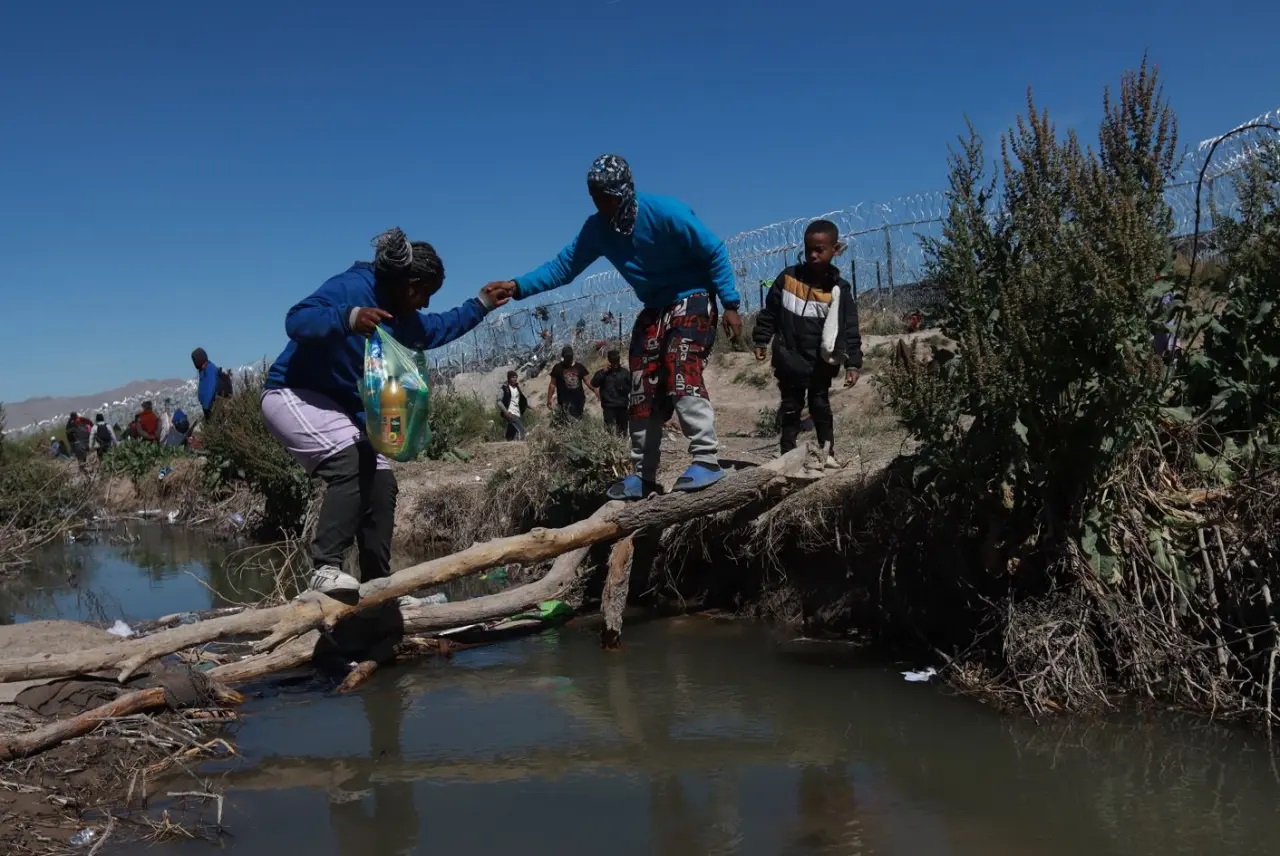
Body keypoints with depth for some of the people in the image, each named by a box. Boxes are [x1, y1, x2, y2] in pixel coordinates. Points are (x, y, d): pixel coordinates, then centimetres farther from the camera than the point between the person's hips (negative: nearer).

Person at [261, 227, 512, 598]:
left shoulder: (403, 320, 9)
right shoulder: (350, 287, -19)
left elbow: (441, 328, 29)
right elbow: (296, 321, -32)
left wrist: (481, 304, 24)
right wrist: (349, 318, -46)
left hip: (342, 408, 10)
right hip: (292, 396, -10)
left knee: (380, 483, 5)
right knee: (352, 462, -30)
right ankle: (325, 568, -31)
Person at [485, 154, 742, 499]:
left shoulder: (665, 211, -23)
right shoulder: (597, 229, -7)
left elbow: (715, 252, -17)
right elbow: (564, 265, -6)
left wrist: (730, 305, -20)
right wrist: (518, 286, -21)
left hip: (693, 300, -6)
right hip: (654, 310, 7)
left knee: (681, 375, -26)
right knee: (644, 392, 5)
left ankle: (707, 461, -25)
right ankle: (643, 476, 13)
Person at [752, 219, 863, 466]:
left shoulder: (840, 289, -9)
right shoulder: (787, 278, -5)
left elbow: (850, 329, -8)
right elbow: (769, 312, 6)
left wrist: (853, 363, -13)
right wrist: (760, 341, 4)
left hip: (821, 363, -1)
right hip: (790, 360, 1)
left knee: (820, 406, 10)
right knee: (790, 407, 10)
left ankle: (828, 452, 20)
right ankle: (788, 453, 18)